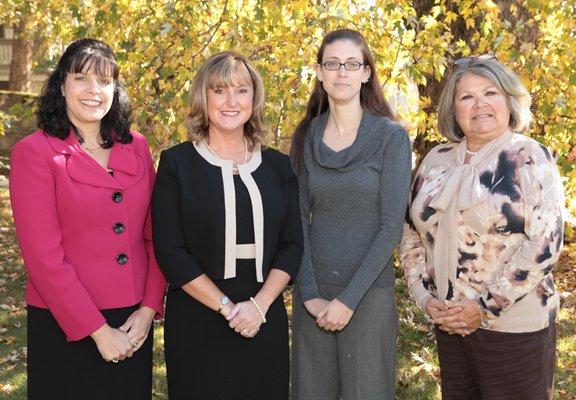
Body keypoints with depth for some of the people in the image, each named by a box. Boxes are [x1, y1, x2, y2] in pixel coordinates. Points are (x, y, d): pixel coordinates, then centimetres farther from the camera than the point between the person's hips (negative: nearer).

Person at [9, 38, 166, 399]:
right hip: (66, 329, -4)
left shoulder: (136, 147, 6)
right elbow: (43, 255, -14)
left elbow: (154, 235, 7)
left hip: (134, 325, 5)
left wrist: (149, 308, -5)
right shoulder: (34, 152, -9)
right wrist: (98, 330, -15)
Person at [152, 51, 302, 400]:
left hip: (265, 324, 3)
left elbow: (292, 245, 3)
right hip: (198, 326, -3)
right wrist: (227, 307, -13)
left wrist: (259, 305, -11)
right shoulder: (177, 163, -3)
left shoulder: (278, 166, 7)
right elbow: (171, 252, -8)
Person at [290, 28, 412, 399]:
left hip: (369, 293, -3)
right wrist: (309, 294, -7)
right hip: (313, 293, 3)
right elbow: (299, 220, 3)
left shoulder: (391, 136, -6)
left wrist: (350, 299, -14)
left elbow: (392, 226, -11)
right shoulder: (305, 136, 5)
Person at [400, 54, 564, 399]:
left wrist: (486, 307, -17)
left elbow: (546, 241, -15)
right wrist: (425, 296, -3)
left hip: (514, 326, -4)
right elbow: (411, 233, 10)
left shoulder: (530, 158, -7)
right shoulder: (437, 160, 7)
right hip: (449, 323, 5)